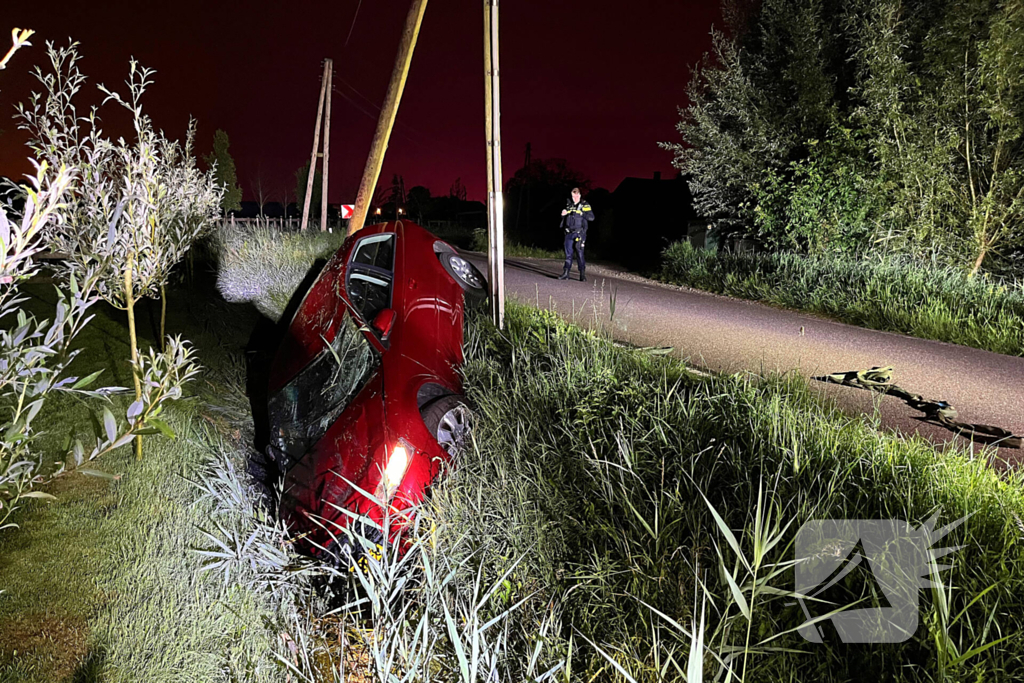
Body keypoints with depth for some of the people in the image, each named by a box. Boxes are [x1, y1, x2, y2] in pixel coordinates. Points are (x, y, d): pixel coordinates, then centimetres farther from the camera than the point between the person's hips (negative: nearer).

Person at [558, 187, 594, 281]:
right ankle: (565, 274, 8)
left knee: (580, 254, -7)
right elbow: (563, 217, 25)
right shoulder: (569, 205, 15)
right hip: (569, 233, 4)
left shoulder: (585, 205, 0)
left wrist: (581, 213, -18)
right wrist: (563, 214, 3)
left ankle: (583, 275, -2)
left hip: (579, 233, -4)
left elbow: (591, 217, -9)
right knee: (568, 254, 5)